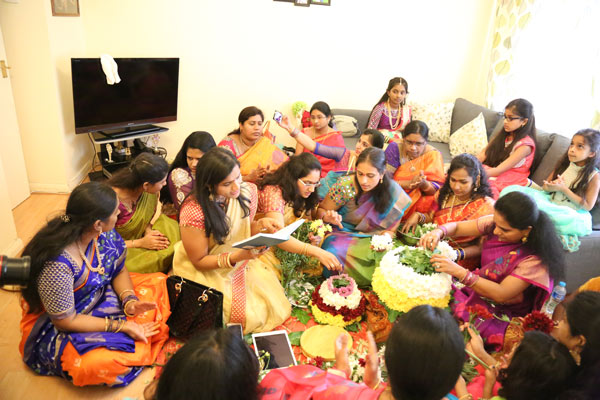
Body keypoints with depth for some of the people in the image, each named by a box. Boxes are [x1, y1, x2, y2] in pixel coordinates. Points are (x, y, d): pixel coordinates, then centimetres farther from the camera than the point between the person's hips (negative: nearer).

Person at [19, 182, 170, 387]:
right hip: (56, 325, -6)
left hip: (100, 296, 7)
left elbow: (119, 271, -1)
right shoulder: (56, 265, -36)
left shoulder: (103, 233, -16)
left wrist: (130, 301, -20)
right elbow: (65, 320, -24)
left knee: (160, 285, -4)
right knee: (100, 362, -32)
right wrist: (122, 326, -23)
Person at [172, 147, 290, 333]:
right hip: (206, 271, -5)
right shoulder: (193, 212, -29)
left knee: (275, 307, -7)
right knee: (251, 316, -14)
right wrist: (236, 257, -31)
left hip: (242, 262, 5)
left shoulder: (247, 191, -12)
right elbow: (199, 260, -17)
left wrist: (261, 224, -16)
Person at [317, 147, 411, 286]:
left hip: (370, 241, 2)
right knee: (334, 251, -34)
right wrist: (328, 217, -24)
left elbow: (390, 230, 0)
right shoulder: (345, 185, -14)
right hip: (342, 234, -1)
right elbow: (320, 211, -2)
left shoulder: (393, 192, -9)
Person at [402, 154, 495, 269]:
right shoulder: (445, 193, 3)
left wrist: (457, 254, -25)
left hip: (460, 262, -5)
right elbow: (431, 217, 17)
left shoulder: (486, 206, -10)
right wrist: (418, 216, -5)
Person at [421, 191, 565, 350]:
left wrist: (459, 272, -36)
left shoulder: (536, 257, -24)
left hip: (504, 313, -5)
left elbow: (501, 294, -27)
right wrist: (439, 232, -26)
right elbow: (457, 227, -2)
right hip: (476, 290, 6)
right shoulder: (496, 223, -9)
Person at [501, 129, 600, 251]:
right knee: (511, 190, -15)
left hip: (572, 213, -4)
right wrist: (551, 187, -11)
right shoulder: (563, 165, 7)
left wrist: (564, 189, -15)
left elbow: (588, 206, -8)